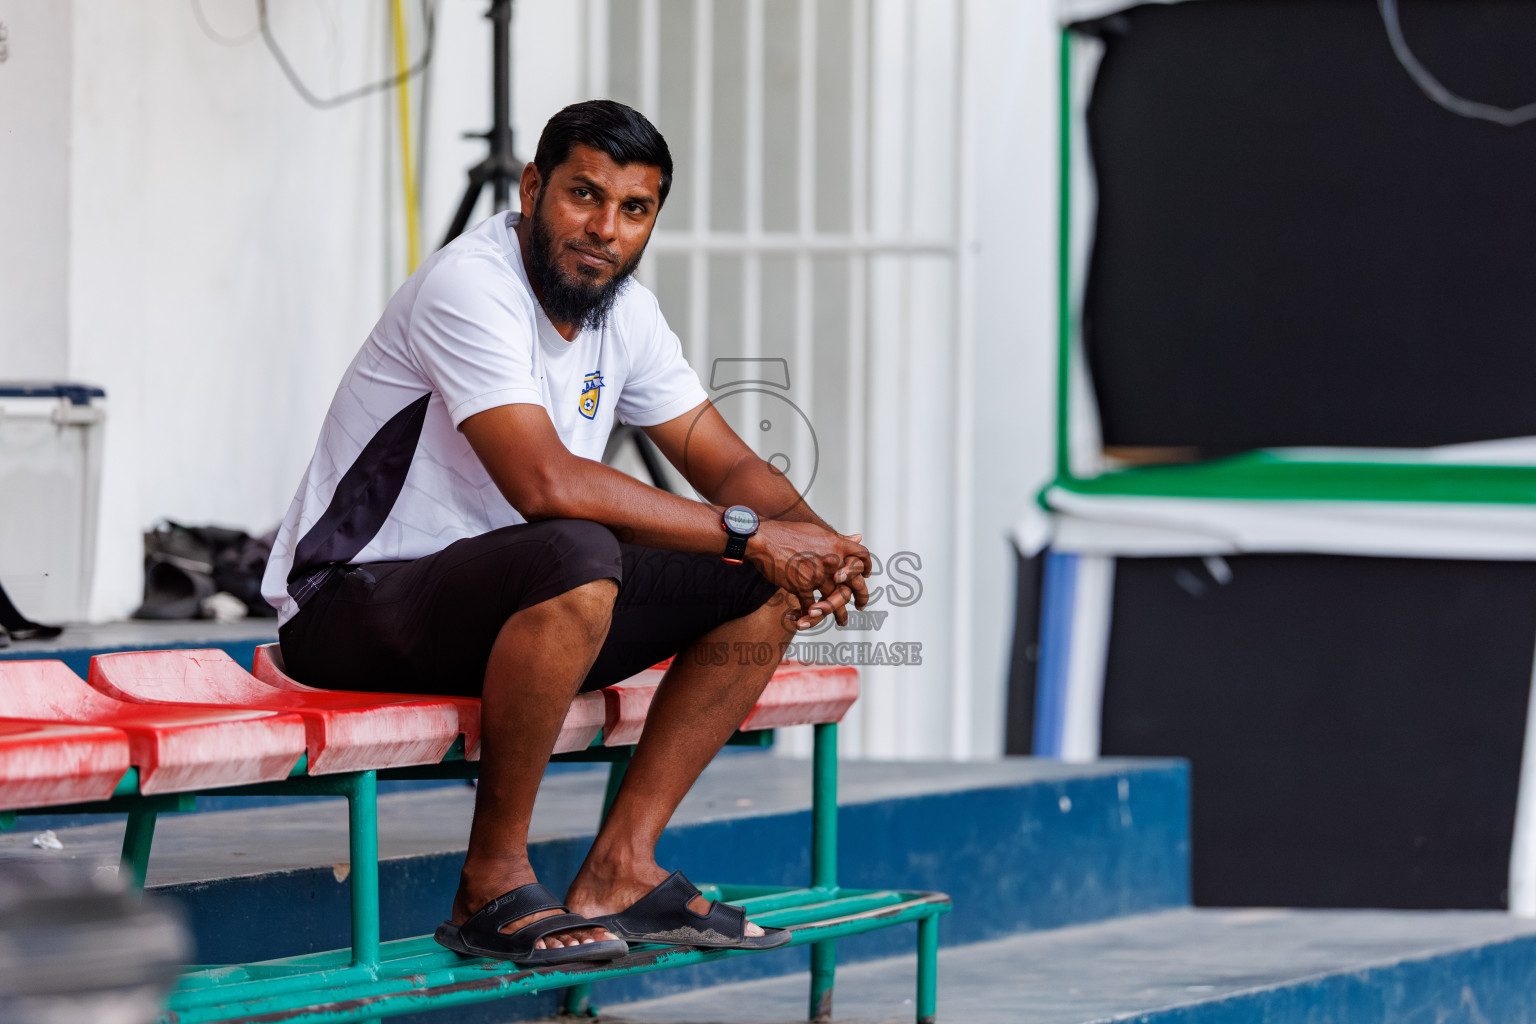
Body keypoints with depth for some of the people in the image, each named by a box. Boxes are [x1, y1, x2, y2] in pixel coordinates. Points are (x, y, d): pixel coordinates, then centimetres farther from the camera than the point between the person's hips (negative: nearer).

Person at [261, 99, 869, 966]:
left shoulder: (625, 311, 6)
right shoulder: (471, 288, -22)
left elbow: (725, 464, 8)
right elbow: (545, 483, -33)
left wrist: (810, 536, -15)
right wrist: (745, 532, -29)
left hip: (507, 602, 9)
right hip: (351, 604, -9)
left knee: (764, 587, -2)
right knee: (577, 558, -38)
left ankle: (620, 870, -5)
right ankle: (494, 886, -25)